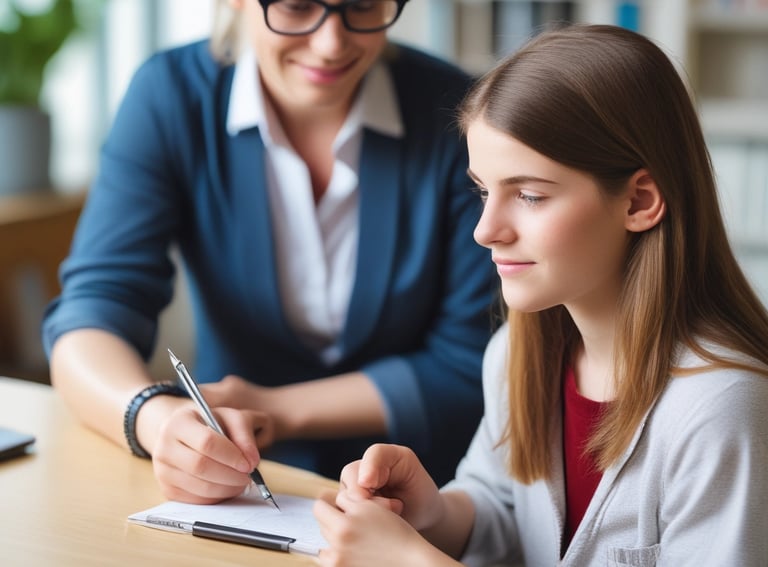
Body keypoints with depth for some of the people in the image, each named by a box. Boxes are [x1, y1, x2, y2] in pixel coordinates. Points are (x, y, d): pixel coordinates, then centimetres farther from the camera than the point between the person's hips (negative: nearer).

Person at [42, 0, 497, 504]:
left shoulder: (453, 110, -10)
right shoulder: (172, 96, -7)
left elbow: (470, 367, -7)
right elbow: (92, 312, -15)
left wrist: (279, 411, -15)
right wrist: (159, 419, -37)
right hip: (229, 497, 2)